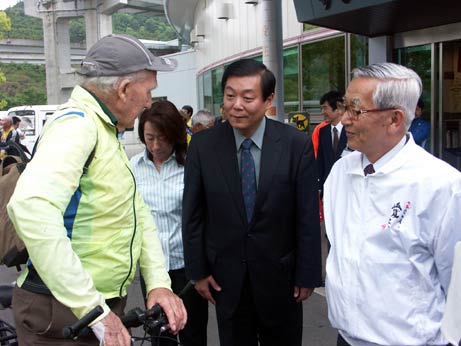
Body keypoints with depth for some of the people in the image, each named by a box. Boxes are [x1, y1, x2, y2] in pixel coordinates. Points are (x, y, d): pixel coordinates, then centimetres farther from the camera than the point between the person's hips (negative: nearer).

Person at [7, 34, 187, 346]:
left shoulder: (106, 132, 12)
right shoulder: (77, 124, -19)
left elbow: (137, 212, 10)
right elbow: (32, 207, -36)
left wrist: (159, 283, -2)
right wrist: (93, 310, -33)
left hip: (102, 306, 9)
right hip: (64, 313, -9)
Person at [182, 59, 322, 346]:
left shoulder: (297, 144, -12)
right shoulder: (203, 146, -8)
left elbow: (308, 217, -7)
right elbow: (193, 214, -1)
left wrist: (307, 275, -4)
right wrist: (198, 270, 0)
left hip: (280, 274, -1)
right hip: (226, 276, 1)